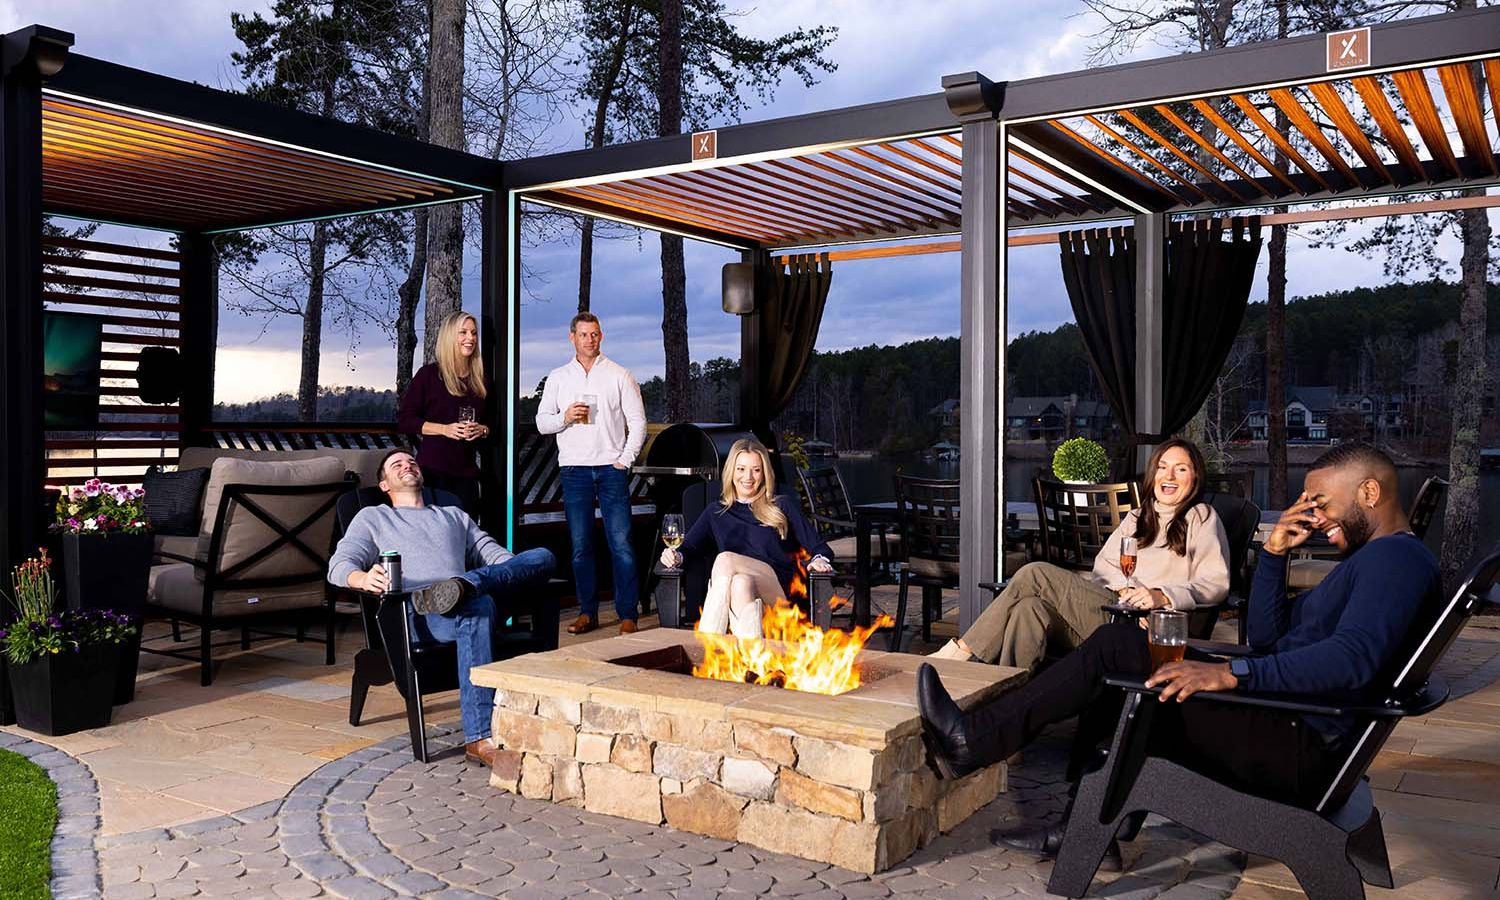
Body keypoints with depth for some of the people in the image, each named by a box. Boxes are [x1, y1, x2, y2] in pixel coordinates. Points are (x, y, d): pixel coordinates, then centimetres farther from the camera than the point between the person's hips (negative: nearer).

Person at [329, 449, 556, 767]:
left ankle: (465, 585, -46)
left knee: (544, 556, -20)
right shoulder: (372, 517, 29)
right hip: (419, 614, -4)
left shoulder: (454, 515, 39)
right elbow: (339, 564, 13)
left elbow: (492, 552, 27)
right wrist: (363, 578, -15)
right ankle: (479, 740, -46)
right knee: (477, 609, -41)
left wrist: (522, 576, 2)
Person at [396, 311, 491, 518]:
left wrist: (482, 430, -3)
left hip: (466, 471, 4)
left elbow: (493, 424, 20)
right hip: (432, 468, -4)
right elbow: (404, 420, -2)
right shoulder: (429, 374, 1)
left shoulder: (481, 382, 13)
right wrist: (444, 429, -13)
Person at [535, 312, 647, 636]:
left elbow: (637, 422, 6)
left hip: (611, 467, -2)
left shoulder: (619, 375, 7)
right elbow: (542, 422, 11)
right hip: (574, 468, 2)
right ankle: (588, 612, 12)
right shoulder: (557, 377, 12)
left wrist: (625, 459, -4)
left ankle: (628, 615, -3)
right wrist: (565, 417, -8)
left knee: (620, 543, -7)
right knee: (580, 545, 4)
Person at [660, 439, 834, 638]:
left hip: (776, 588, -1)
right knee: (741, 584, -36)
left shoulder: (782, 507, 23)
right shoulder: (716, 514, 27)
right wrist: (677, 556, -11)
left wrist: (820, 560, -9)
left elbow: (818, 546, 15)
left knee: (725, 559, -30)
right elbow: (689, 546, 13)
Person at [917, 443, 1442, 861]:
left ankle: (974, 741, -9)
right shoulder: (1373, 559, 22)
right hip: (1287, 733, 11)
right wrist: (1275, 552, 7)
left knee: (1118, 649, -15)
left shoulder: (1397, 557, -12)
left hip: (1297, 754, -11)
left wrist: (1232, 673, -34)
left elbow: (1353, 659, -31)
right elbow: (1266, 637, 19)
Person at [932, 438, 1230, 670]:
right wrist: (1124, 588, -9)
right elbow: (1104, 564, 15)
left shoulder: (1201, 517, 13)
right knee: (1030, 607, -28)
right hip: (1114, 607, 6)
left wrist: (1162, 596, -19)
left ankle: (962, 651, -22)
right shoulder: (1136, 518, 31)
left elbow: (1216, 583, -1)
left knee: (1036, 574, -22)